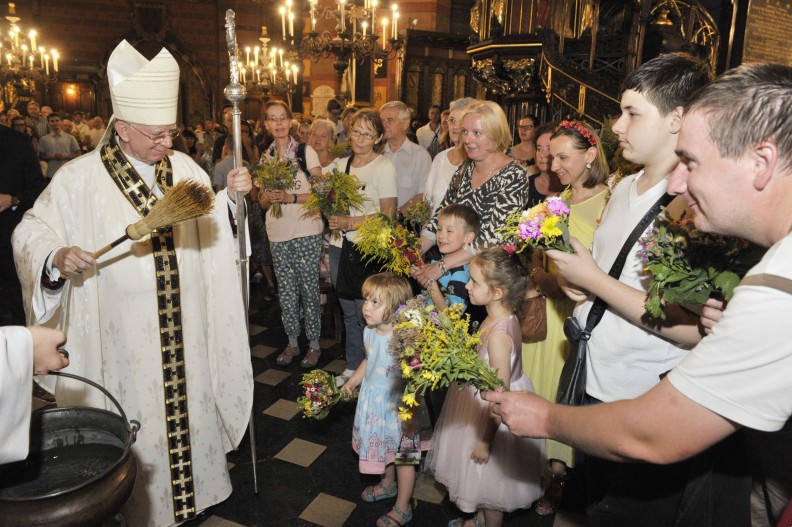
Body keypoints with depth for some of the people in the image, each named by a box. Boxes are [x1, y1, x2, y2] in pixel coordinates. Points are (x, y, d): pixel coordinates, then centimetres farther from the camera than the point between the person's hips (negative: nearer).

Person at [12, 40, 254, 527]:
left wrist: (231, 197, -12)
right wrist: (56, 258, -22)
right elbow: (33, 231, -2)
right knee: (139, 417, 9)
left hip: (185, 330, 3)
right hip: (123, 335, -3)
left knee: (189, 401, 16)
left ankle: (196, 481, 39)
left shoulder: (185, 168, 3)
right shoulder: (81, 179, -8)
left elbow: (212, 227, 6)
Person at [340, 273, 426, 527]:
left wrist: (411, 413, -24)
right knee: (384, 447, 28)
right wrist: (352, 381, 10)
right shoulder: (369, 332, -6)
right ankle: (388, 484, 55)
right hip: (373, 400, 7)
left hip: (397, 405, -7)